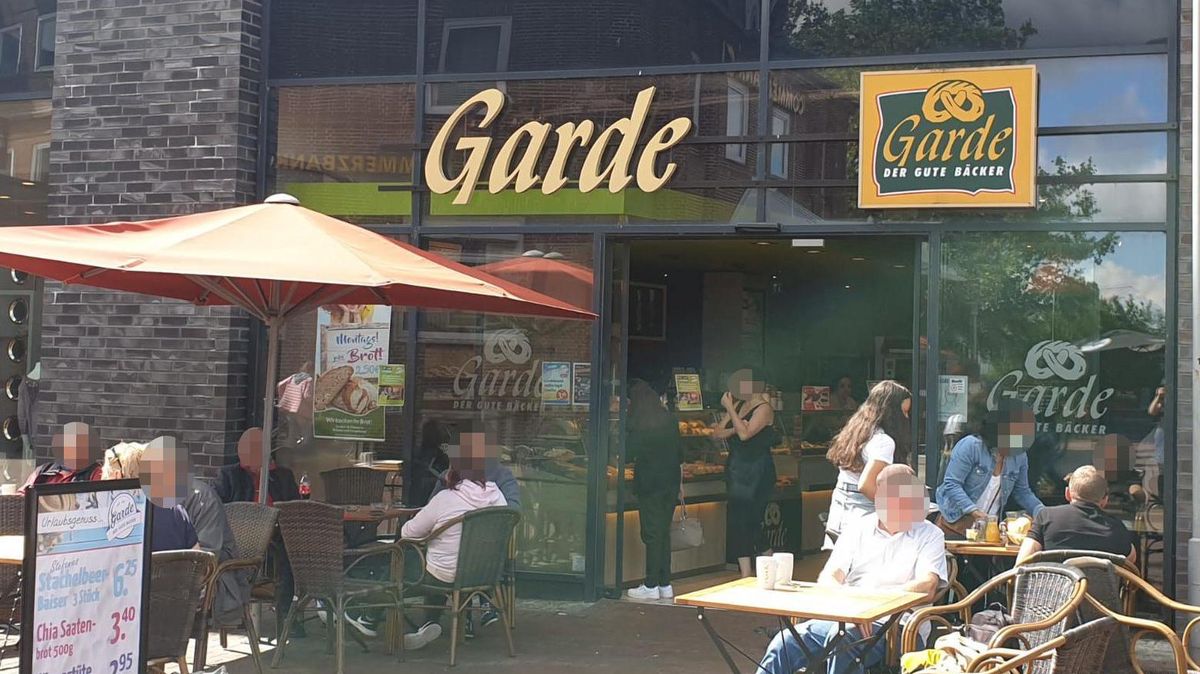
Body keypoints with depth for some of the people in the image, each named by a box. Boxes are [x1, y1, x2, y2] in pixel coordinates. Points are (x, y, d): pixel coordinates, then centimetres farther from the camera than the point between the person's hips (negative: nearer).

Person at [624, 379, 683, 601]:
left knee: (652, 534, -1)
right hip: (671, 481, 6)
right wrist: (679, 481, 20)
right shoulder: (670, 419, 7)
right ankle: (665, 584, 15)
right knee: (664, 533, 12)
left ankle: (651, 586, 2)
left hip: (650, 483, -6)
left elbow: (629, 453, -12)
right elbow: (679, 453, 12)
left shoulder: (636, 423, -13)